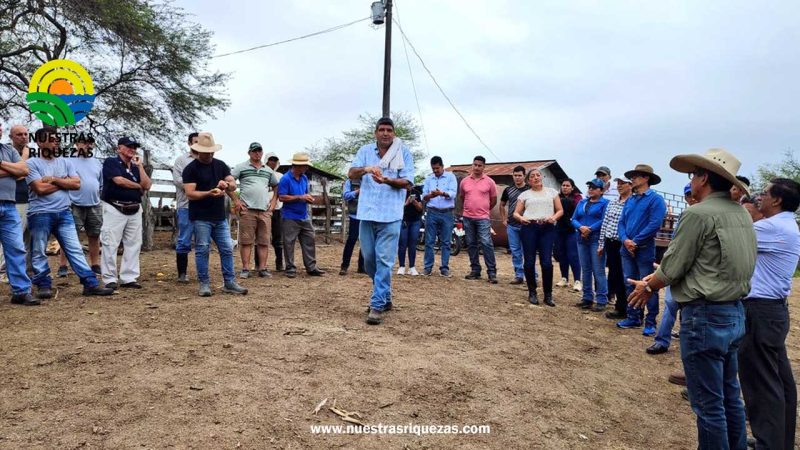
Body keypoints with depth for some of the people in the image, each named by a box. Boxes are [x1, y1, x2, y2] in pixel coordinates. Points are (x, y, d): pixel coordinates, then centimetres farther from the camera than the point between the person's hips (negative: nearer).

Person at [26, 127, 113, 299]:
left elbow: (76, 184, 1)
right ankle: (44, 285, 17)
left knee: (75, 249, 1)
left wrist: (53, 179, -7)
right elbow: (41, 188, -14)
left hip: (64, 213, 4)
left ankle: (91, 284, -1)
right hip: (40, 215, -4)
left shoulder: (64, 162, 13)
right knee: (39, 252, 6)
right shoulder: (32, 163, -2)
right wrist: (64, 182, -3)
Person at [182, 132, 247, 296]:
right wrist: (209, 193, -27)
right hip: (201, 218, -5)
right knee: (202, 250, 0)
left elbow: (234, 185, 8)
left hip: (220, 217, 5)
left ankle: (229, 283, 13)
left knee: (227, 249, 5)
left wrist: (227, 184, -15)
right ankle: (204, 284, 9)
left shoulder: (220, 165, 12)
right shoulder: (191, 169, -4)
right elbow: (190, 194, -12)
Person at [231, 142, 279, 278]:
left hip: (265, 211, 4)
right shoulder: (241, 167, 4)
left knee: (264, 241, 3)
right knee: (246, 241, -2)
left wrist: (273, 201, 13)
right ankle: (245, 269, 4)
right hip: (247, 210, -4)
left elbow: (276, 186, 27)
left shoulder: (268, 170, 17)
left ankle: (262, 268, 9)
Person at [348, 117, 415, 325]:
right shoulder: (365, 151, 9)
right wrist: (366, 169, -24)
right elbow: (351, 174, -2)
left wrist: (387, 180, -23)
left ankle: (377, 306, -3)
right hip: (367, 214, 4)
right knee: (369, 260, 12)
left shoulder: (404, 153, 2)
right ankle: (385, 298, 31)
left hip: (390, 215, -4)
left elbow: (407, 181, -5)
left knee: (384, 261, -8)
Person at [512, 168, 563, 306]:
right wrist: (520, 218, -14)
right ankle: (532, 293, 14)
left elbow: (560, 210, 12)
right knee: (529, 262, 1)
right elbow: (516, 213, 9)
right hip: (529, 228, 0)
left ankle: (548, 294, 4)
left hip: (547, 228, 0)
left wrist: (553, 217, -9)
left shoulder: (552, 192, 15)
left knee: (547, 262, -8)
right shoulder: (524, 194, 13)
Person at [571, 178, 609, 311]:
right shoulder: (582, 203, 17)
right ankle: (587, 297, 19)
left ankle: (601, 300, -3)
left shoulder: (605, 203, -1)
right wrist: (581, 227, -11)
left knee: (598, 271, -7)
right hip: (582, 239, 6)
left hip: (597, 240, -6)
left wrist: (590, 229, -17)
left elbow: (604, 221, -12)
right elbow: (574, 219, 9)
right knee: (585, 270, 11)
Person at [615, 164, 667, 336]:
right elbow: (621, 222, 10)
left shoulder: (655, 199, -8)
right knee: (630, 284, 13)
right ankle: (633, 318, 23)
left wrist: (635, 242, -15)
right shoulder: (630, 200, 13)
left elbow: (654, 225, -17)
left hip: (644, 249, -7)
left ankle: (650, 322, 7)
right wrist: (625, 240, -9)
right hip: (627, 249, 7)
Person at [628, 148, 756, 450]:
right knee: (729, 396, 20)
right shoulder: (742, 214, 9)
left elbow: (672, 268, -13)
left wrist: (648, 287, 7)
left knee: (708, 403, 3)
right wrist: (657, 279, 20)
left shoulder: (699, 213, -16)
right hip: (735, 313, 9)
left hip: (705, 316, -9)